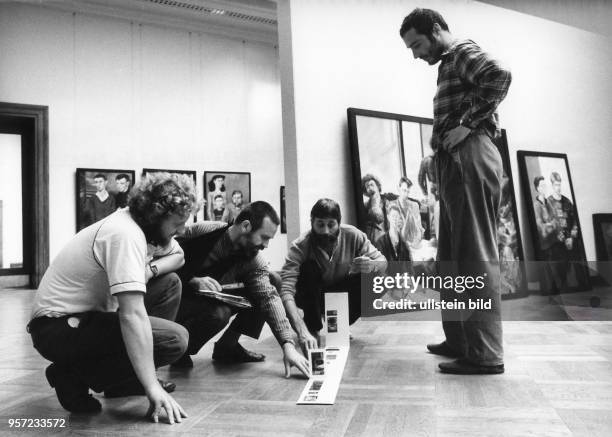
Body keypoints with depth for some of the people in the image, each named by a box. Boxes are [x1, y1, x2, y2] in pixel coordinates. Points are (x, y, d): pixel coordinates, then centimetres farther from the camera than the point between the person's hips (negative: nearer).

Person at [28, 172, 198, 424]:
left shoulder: (140, 224, 3)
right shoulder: (125, 234, -26)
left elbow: (178, 256, 15)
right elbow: (132, 314, -33)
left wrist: (149, 269, -9)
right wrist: (152, 387, -32)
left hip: (85, 315, 10)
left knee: (170, 283, 7)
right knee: (175, 339, -19)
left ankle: (127, 379, 11)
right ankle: (74, 375, -6)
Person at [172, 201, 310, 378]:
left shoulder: (254, 262, -12)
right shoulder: (200, 231, -21)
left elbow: (269, 298, -22)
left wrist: (288, 346, -33)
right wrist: (193, 281, -33)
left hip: (217, 301, 5)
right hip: (184, 298, -4)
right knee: (219, 313, -37)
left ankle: (227, 345, 2)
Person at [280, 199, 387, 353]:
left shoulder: (353, 235, -21)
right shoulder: (300, 246, -30)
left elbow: (383, 263, -14)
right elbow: (286, 291, -39)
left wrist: (372, 266, -41)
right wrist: (302, 331, -54)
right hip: (311, 297, -2)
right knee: (308, 268, -32)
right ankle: (312, 328, -12)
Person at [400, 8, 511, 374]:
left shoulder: (463, 52, 0)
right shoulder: (450, 64, 28)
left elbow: (500, 76, -21)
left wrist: (467, 124, -18)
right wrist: (438, 154, 12)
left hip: (470, 158, -10)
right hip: (457, 161, 10)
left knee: (476, 257, -10)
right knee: (452, 258, 11)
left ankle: (486, 354, -5)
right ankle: (460, 341, 20)